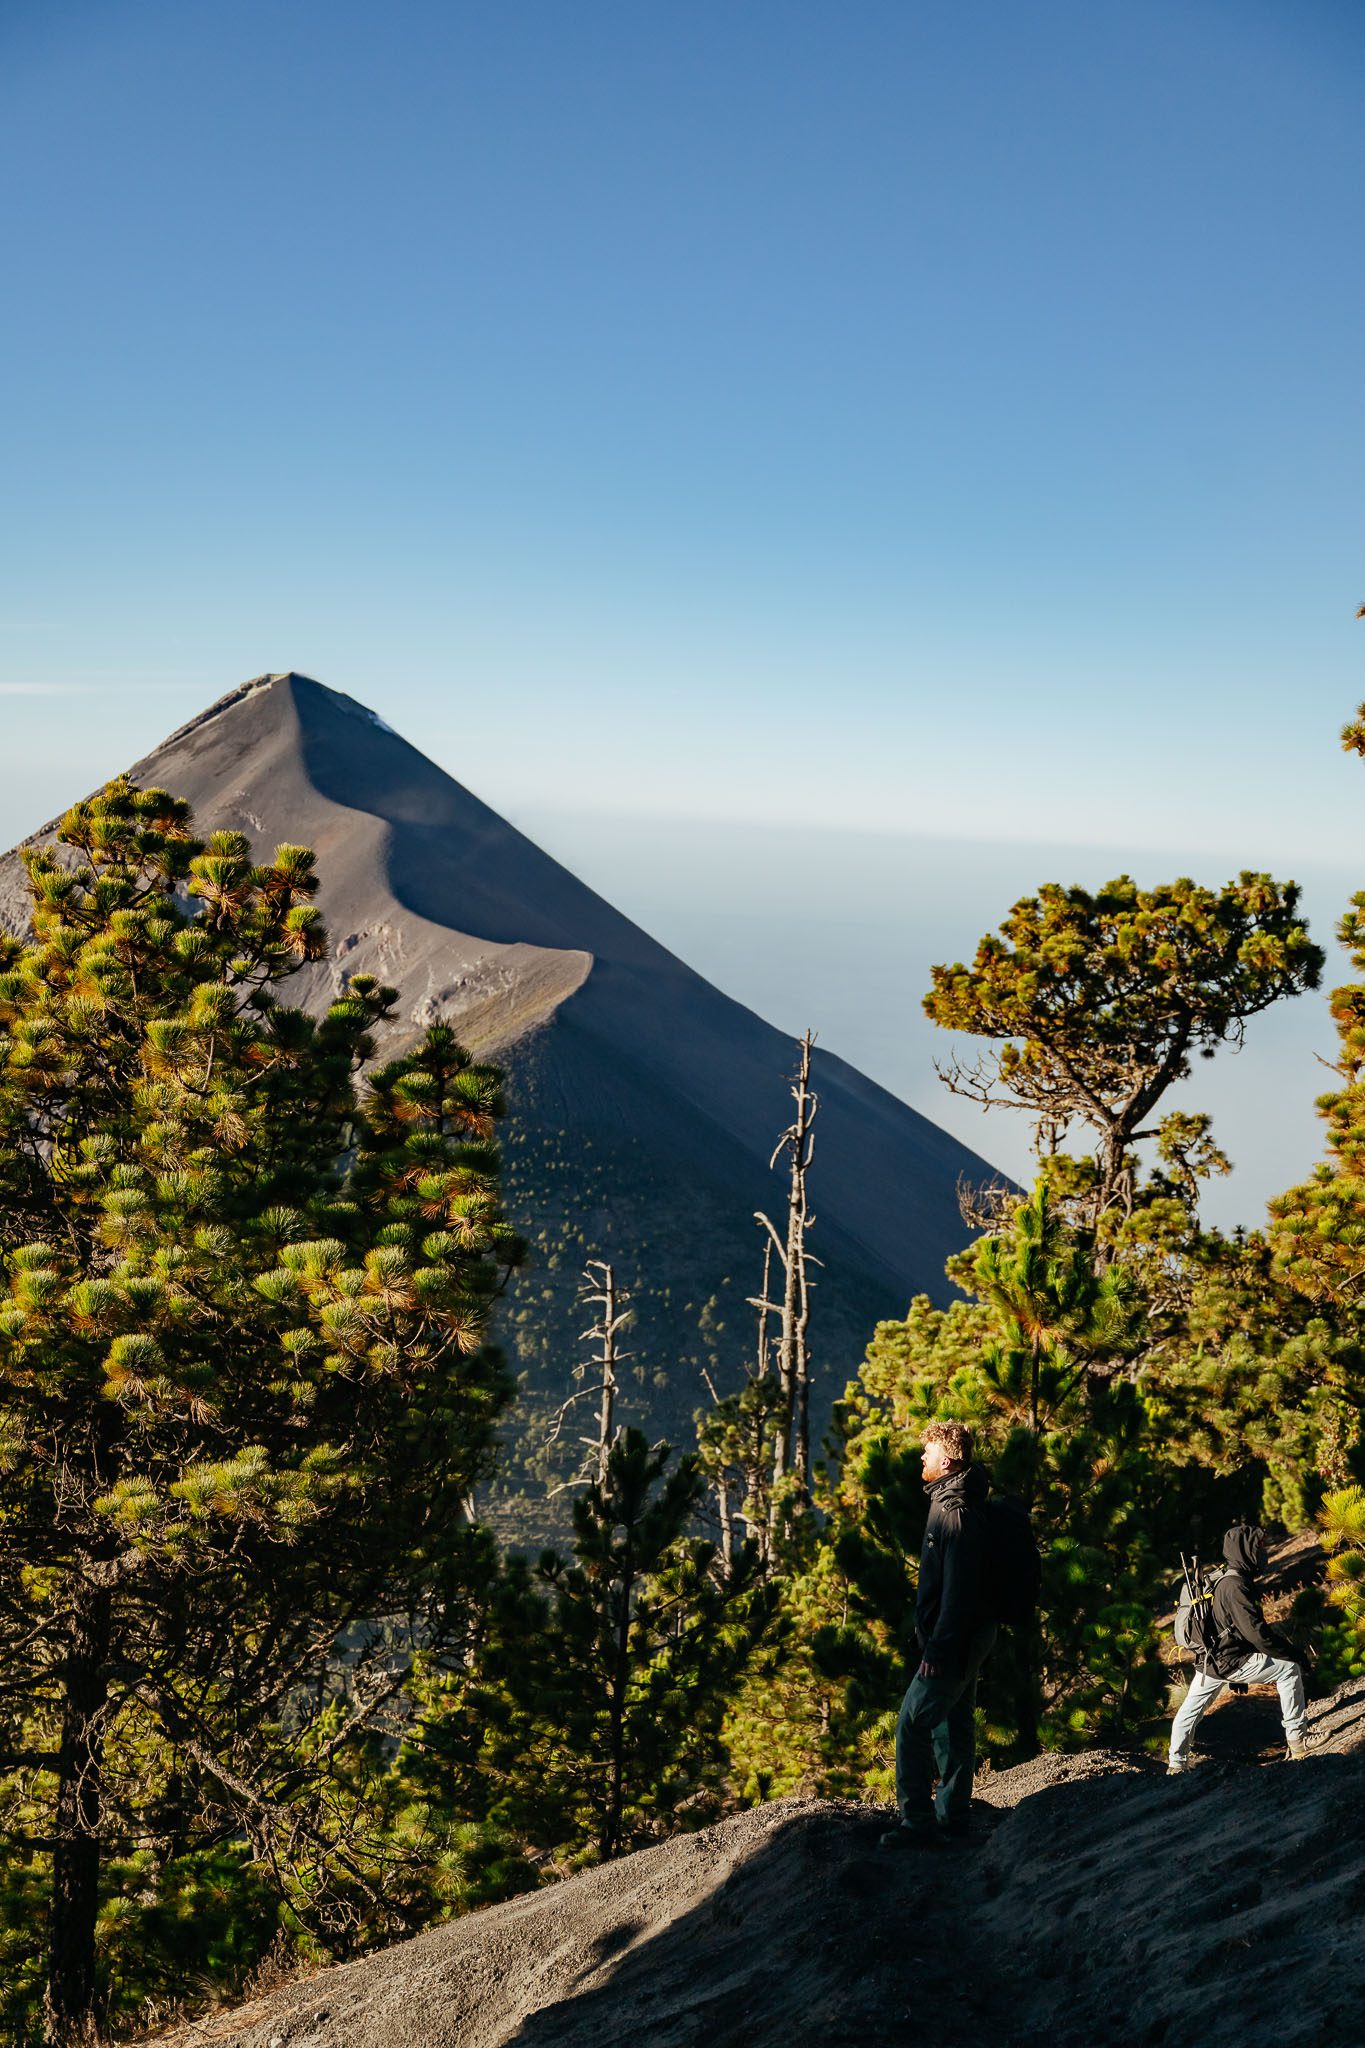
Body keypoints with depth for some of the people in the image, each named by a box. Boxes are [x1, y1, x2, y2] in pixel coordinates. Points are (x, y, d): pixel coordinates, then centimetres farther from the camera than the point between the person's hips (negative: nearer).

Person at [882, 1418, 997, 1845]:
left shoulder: (957, 1514, -21)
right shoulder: (951, 1504, 12)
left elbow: (958, 1589, -25)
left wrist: (937, 1647, -24)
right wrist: (934, 1640, 22)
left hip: (954, 1642, -10)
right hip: (967, 1639, 10)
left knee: (912, 1726, -8)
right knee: (952, 1725, 16)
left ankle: (919, 1821, -4)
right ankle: (952, 1814, 24)